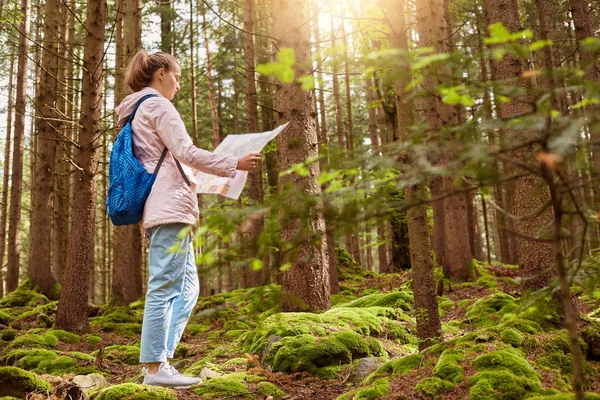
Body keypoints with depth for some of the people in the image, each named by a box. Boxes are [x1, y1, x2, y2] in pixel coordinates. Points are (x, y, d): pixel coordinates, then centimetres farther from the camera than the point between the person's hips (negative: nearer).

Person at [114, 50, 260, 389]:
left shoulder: (138, 111, 25)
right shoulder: (158, 106, -5)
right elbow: (186, 152, -15)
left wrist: (191, 176, 27)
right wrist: (235, 164, -10)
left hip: (164, 208, 10)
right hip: (170, 207, -10)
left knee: (187, 287, 11)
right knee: (164, 287, -9)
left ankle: (162, 360, 10)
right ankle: (155, 368, -5)